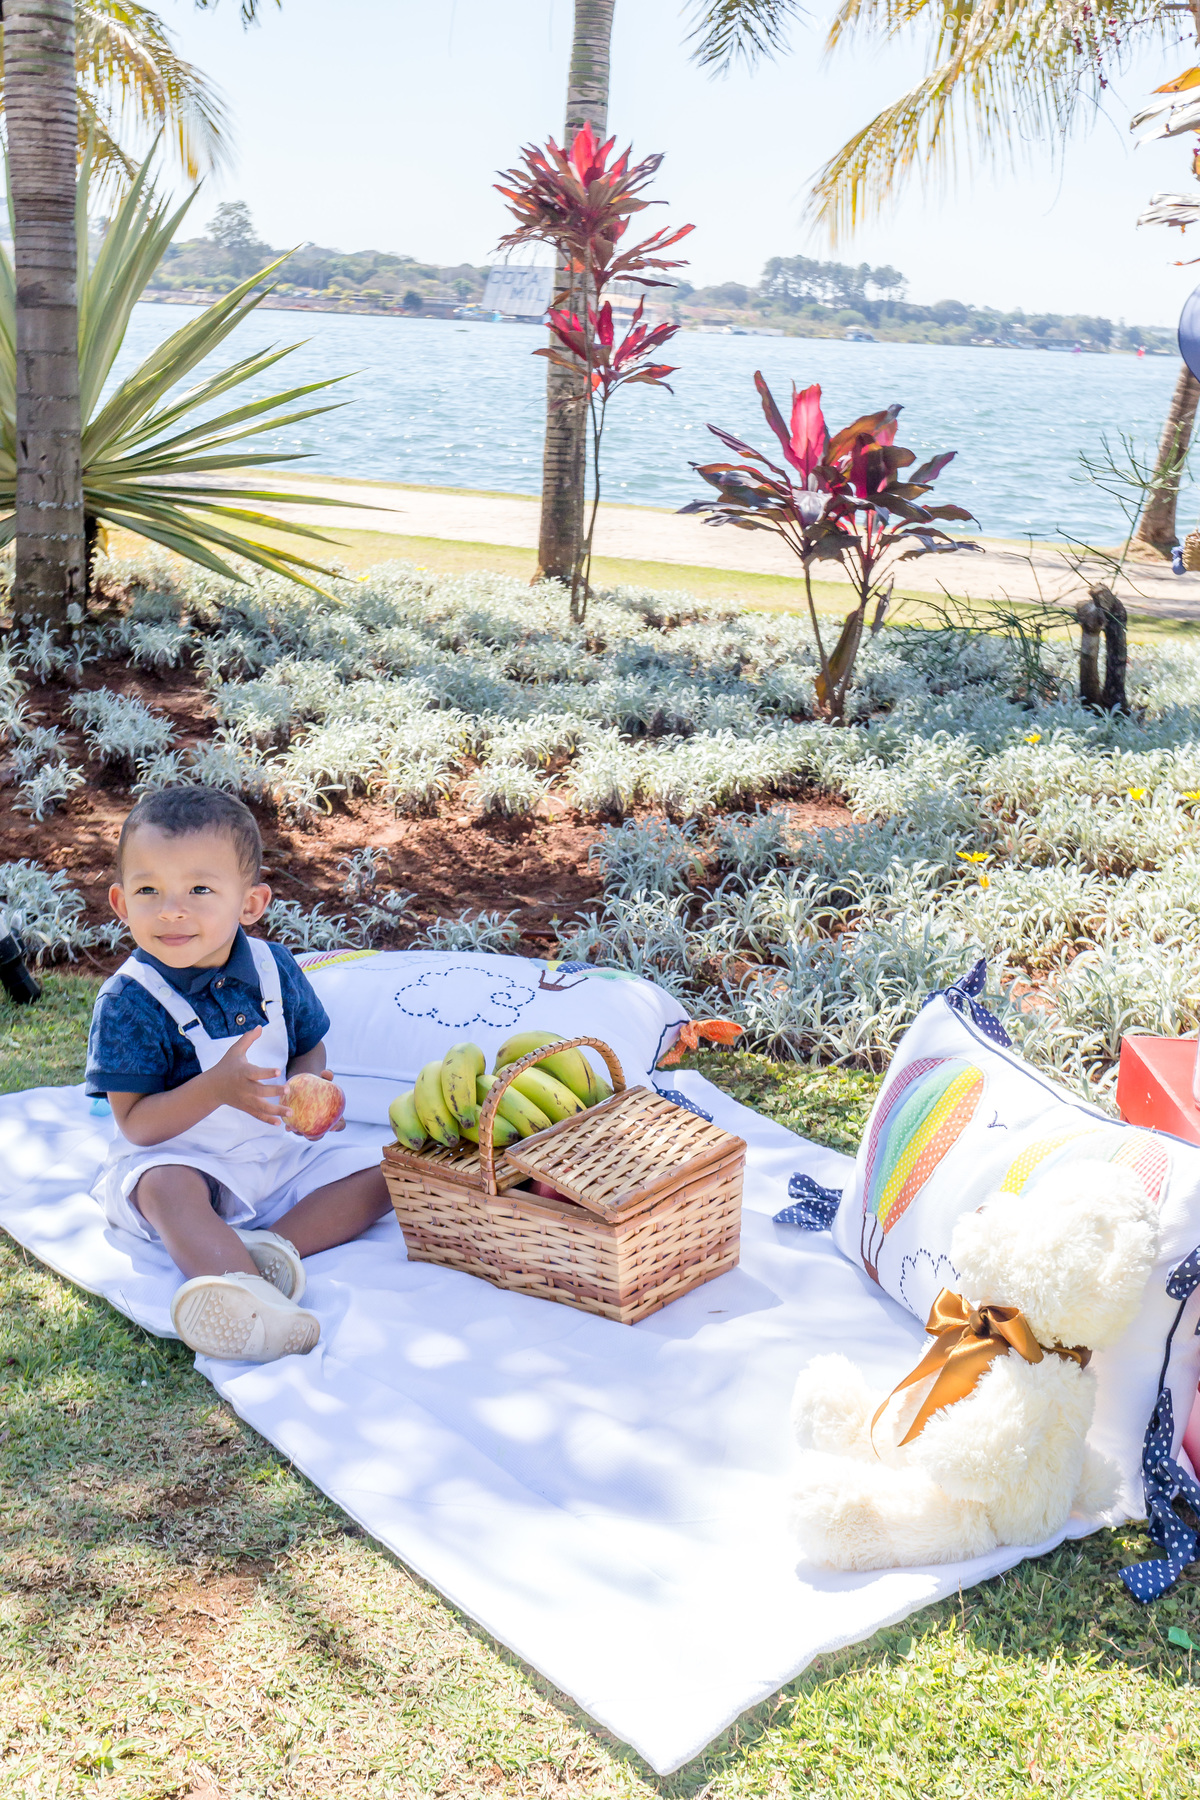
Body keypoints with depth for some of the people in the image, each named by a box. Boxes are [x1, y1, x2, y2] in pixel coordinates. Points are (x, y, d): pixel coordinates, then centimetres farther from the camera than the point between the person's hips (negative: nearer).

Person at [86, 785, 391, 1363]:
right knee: (167, 1187, -38)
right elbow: (136, 1124, -18)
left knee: (376, 1174, -8)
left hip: (275, 1152, 5)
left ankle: (271, 1244, -29)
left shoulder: (274, 968, -3)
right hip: (178, 1158, -5)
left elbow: (309, 1050, 12)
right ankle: (251, 1301, -60)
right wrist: (218, 1087, -35)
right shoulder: (129, 1001, -17)